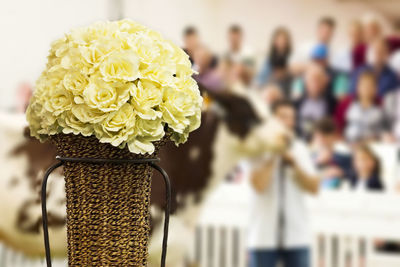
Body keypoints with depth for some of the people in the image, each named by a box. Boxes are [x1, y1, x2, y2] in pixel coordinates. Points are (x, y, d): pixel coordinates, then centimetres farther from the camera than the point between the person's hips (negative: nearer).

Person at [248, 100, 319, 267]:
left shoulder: (300, 150, 9)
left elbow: (314, 187, 2)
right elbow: (259, 185, -16)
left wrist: (293, 162, -8)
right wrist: (272, 156, -13)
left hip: (297, 236, 3)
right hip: (264, 236, -3)